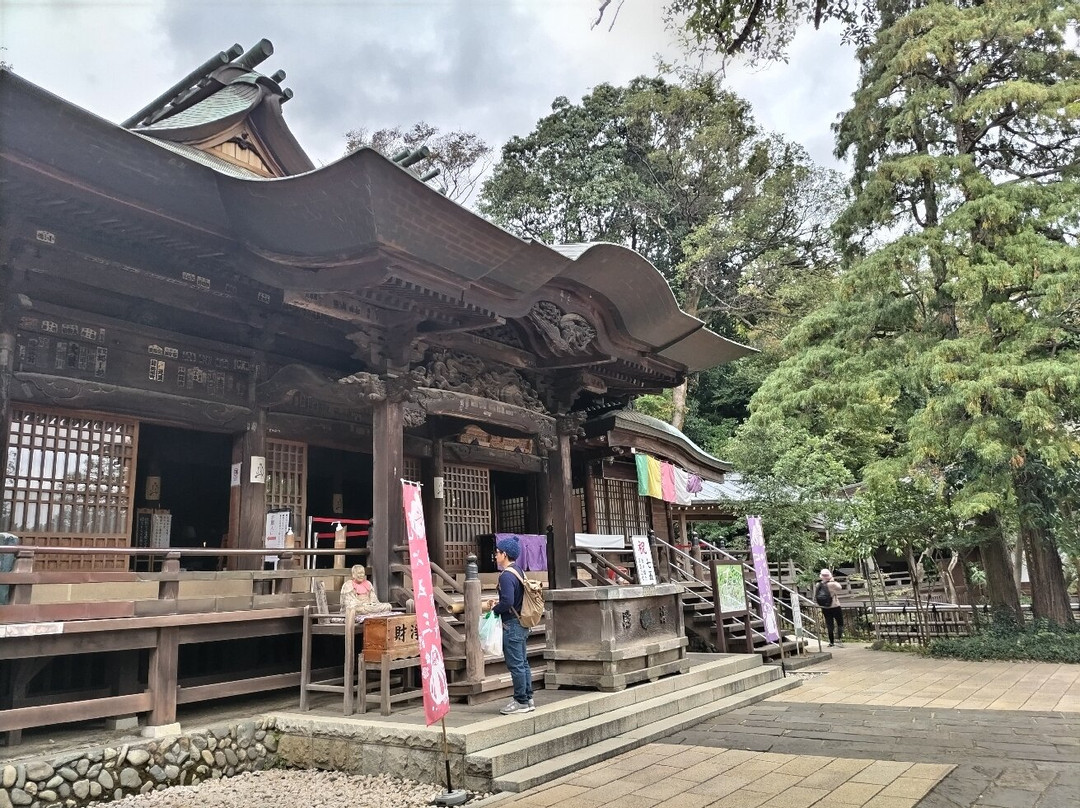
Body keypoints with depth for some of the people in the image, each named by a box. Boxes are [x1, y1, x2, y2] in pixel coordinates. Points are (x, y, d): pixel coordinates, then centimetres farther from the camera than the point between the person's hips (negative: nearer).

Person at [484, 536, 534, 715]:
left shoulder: (506, 575, -18)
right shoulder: (519, 571, 11)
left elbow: (508, 601, -26)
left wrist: (493, 609, -9)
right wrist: (498, 603, 14)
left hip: (511, 625, -10)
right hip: (521, 624, 10)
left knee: (515, 665, -2)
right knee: (523, 663, 14)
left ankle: (521, 702, 5)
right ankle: (528, 699, 21)